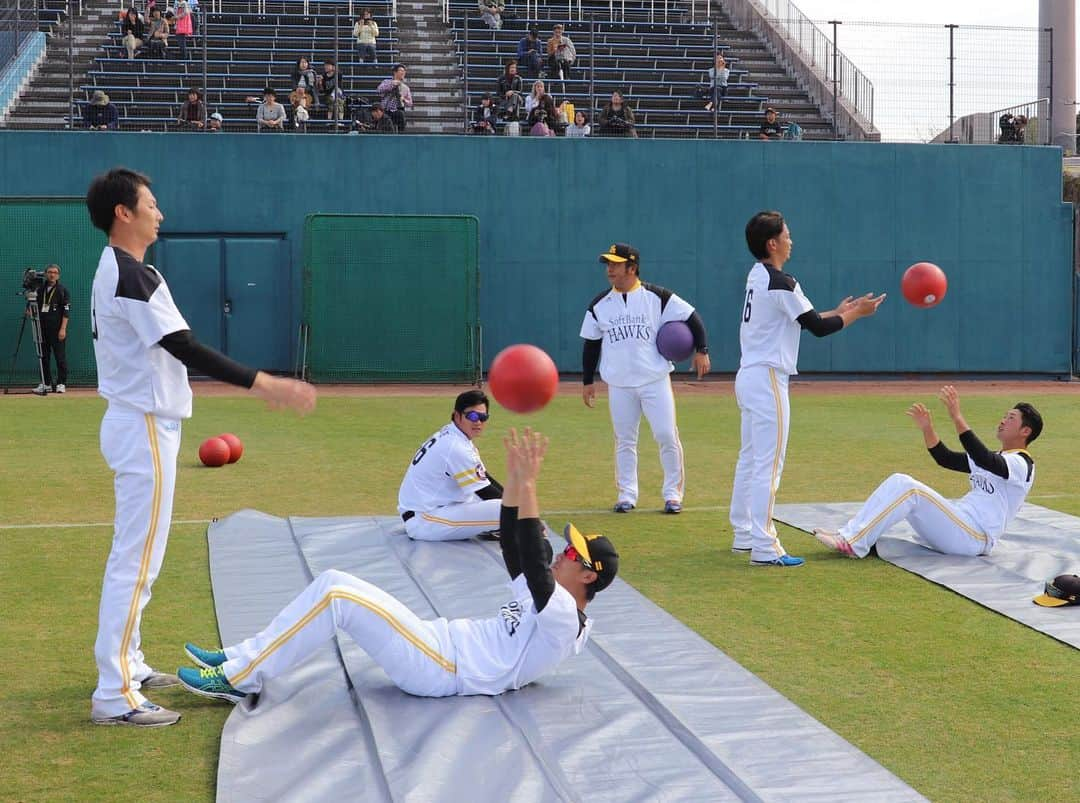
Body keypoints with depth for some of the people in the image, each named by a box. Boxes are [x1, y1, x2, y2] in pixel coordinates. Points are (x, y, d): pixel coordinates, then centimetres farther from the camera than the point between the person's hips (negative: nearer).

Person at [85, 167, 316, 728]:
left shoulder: (116, 270, 14)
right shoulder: (130, 275, -19)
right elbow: (186, 349, -27)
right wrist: (266, 385, -31)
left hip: (135, 423, 11)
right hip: (145, 428, -11)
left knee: (137, 554, 18)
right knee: (136, 559, -9)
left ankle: (127, 665, 29)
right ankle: (113, 695, -6)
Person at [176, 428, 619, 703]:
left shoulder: (563, 617, -9)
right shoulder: (545, 602, 20)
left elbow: (532, 559, -23)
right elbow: (512, 547, 20)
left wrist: (528, 485, -25)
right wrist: (514, 479, 11)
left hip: (441, 671, -10)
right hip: (439, 644, 10)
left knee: (335, 595, -19)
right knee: (334, 584, 2)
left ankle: (237, 679, -12)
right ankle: (240, 661, 4)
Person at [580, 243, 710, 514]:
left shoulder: (657, 297, -3)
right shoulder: (599, 304, 6)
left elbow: (691, 317, 1)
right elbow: (591, 344, 12)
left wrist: (701, 350, -8)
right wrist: (587, 381, 10)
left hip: (655, 380, -2)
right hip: (619, 385, 3)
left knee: (667, 436, -4)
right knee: (624, 441, 6)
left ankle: (673, 494, 8)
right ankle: (627, 495, 16)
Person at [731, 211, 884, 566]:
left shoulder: (757, 277, 13)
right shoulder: (780, 282, -16)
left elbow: (800, 318, 21)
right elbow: (817, 327, -14)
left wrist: (838, 312, 19)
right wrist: (857, 313, -2)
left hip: (748, 376, 10)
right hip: (768, 379, -10)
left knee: (750, 458, 16)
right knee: (768, 463, -8)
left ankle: (744, 534, 24)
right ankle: (764, 548, -8)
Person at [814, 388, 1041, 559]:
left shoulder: (1022, 465, -7)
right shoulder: (990, 460, 23)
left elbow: (982, 459, -27)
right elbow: (944, 458, 23)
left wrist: (956, 416, -34)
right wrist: (927, 428, 6)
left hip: (975, 537, -9)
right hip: (960, 527, 9)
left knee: (908, 487, -23)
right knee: (898, 482, -2)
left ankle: (854, 543, -27)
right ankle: (849, 535, -12)